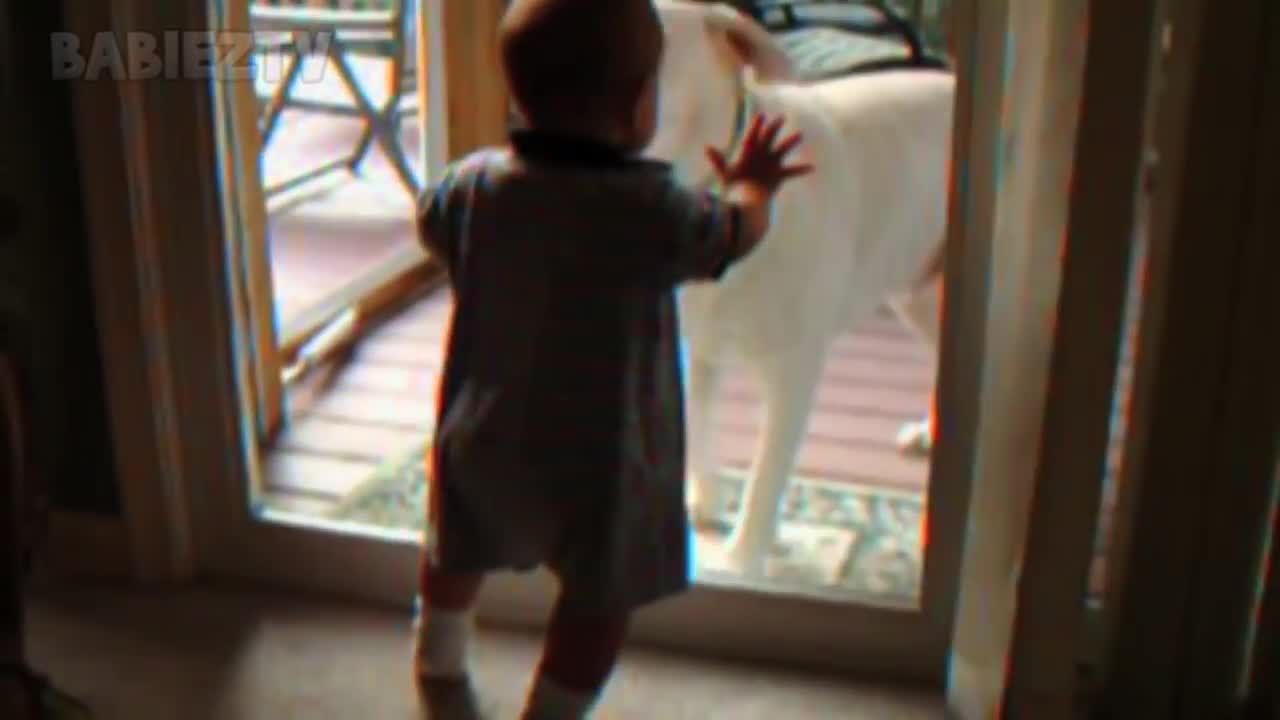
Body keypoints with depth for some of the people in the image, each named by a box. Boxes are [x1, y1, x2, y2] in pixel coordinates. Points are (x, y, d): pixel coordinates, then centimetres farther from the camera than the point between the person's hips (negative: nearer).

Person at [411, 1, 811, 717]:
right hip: (597, 461, -5)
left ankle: (439, 654, 56)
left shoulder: (474, 183, -13)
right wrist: (752, 185, 15)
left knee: (460, 549, 30)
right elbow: (738, 230, -6)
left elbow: (431, 222, 10)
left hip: (482, 438, 6)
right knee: (600, 600, 16)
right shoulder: (650, 209, -25)